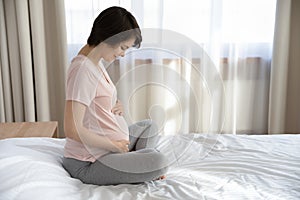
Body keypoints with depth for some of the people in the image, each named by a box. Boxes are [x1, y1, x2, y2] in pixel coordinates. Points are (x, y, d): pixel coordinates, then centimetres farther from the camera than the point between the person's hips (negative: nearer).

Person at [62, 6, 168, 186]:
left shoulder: (96, 63, 9)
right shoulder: (83, 70, -23)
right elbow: (72, 130, -28)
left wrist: (118, 106, 2)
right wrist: (115, 145, -16)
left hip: (105, 147, 10)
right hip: (87, 163, -10)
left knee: (149, 126, 25)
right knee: (159, 162, -27)